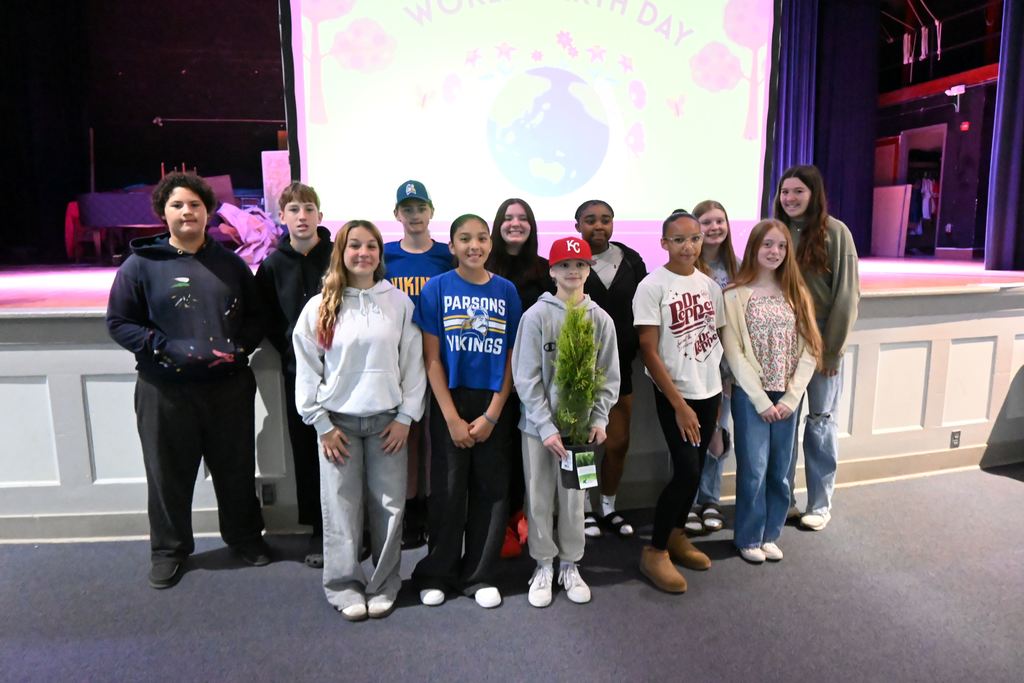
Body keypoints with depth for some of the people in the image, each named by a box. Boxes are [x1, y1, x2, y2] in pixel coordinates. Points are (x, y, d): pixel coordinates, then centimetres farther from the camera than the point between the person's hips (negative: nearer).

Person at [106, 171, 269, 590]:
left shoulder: (231, 264, 7)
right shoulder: (141, 264, -2)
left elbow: (255, 317, 11)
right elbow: (119, 322, -2)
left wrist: (239, 346, -8)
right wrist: (167, 348, -16)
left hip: (230, 386, 2)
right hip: (166, 390, -2)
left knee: (236, 468, 13)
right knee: (169, 473, 10)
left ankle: (244, 535, 34)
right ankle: (169, 549, 30)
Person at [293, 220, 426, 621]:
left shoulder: (399, 302, 2)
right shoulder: (320, 306, 1)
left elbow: (413, 362, 2)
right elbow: (306, 369, 1)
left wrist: (406, 417, -3)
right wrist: (321, 423, -3)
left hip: (387, 419, 1)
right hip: (338, 421, 0)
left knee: (389, 506, 5)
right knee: (341, 508, 3)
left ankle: (384, 587, 21)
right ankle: (345, 587, 20)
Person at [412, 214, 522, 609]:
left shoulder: (506, 291, 1)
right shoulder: (437, 289, -3)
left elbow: (512, 358, 1)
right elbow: (432, 359, -5)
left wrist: (492, 415, -7)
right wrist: (453, 418, -10)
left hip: (493, 403, 2)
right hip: (450, 401, -2)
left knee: (490, 489, 8)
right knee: (448, 490, 6)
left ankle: (479, 575, 25)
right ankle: (437, 574, 25)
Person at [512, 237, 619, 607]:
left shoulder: (601, 319, 1)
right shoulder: (536, 315, -6)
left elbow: (609, 376, 3)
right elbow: (527, 377, -9)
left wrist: (599, 419, -9)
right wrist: (546, 426, -15)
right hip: (539, 424, -1)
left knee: (574, 498, 11)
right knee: (540, 499, 8)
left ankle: (570, 566, 28)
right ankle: (544, 566, 26)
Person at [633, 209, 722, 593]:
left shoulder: (710, 285, 6)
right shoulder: (652, 287, -11)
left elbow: (717, 340, 12)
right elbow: (649, 352, -14)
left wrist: (719, 397, 9)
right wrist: (679, 405, -15)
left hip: (710, 391, 6)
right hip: (674, 395, -6)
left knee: (694, 470, 12)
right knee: (687, 472, -10)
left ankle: (676, 535, 31)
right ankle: (655, 551, 6)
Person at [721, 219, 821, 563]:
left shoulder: (796, 294, 7)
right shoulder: (736, 295, -5)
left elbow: (808, 350, 3)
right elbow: (733, 352, -9)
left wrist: (790, 398, -7)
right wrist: (761, 400, -12)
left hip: (787, 398, 4)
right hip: (750, 396, -4)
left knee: (780, 470, 10)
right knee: (753, 469, 0)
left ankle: (770, 534, 26)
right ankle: (749, 538, 17)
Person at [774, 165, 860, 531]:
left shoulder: (835, 232, -6)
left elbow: (847, 295, -7)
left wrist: (833, 347, -10)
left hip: (822, 341, -3)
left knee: (820, 421, 7)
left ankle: (820, 503, 20)